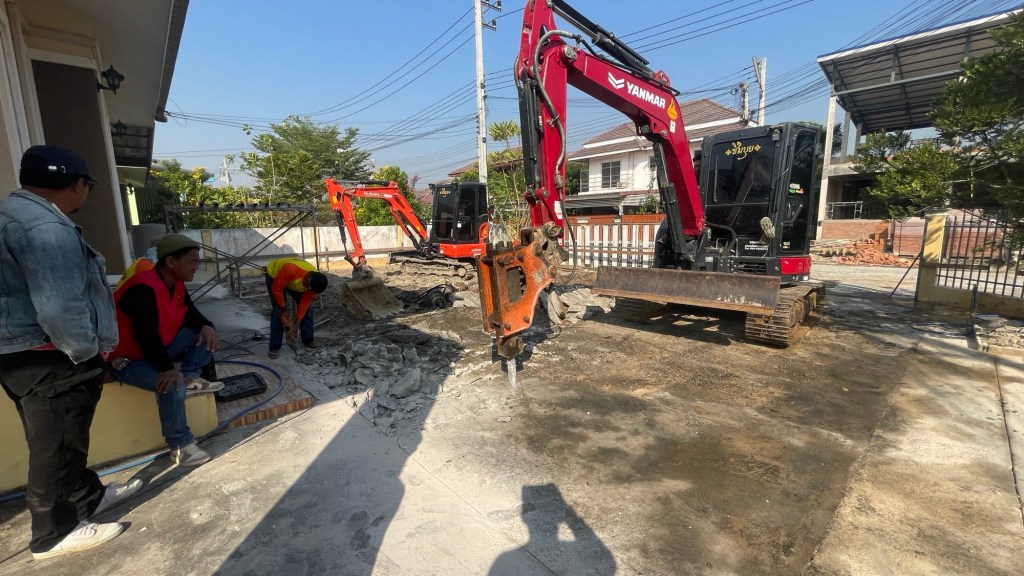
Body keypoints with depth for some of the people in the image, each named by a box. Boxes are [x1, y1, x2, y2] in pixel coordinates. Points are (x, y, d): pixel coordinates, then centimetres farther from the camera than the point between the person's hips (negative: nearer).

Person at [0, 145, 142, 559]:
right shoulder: (45, 227, -23)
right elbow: (60, 308, -30)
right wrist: (88, 352, -15)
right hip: (48, 359, -11)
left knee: (57, 441, 22)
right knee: (57, 445, 4)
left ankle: (87, 497, 39)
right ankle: (54, 532, 20)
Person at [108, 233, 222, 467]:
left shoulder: (176, 284, 0)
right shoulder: (143, 288, -29)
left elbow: (190, 313, 9)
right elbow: (146, 334, -36)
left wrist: (207, 326, -14)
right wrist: (167, 368, -40)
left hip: (160, 347, 9)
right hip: (130, 360, -9)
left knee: (203, 333, -7)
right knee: (172, 385, -31)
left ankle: (190, 379, -6)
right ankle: (180, 446, -16)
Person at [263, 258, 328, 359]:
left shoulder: (314, 282, -28)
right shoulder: (290, 269, -45)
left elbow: (305, 303, -20)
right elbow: (276, 289, -31)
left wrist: (295, 326, -20)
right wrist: (284, 310, -22)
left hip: (293, 281, 4)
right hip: (273, 275, -4)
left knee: (306, 308, -3)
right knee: (278, 311, -17)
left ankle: (308, 341, 11)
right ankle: (275, 347, -9)